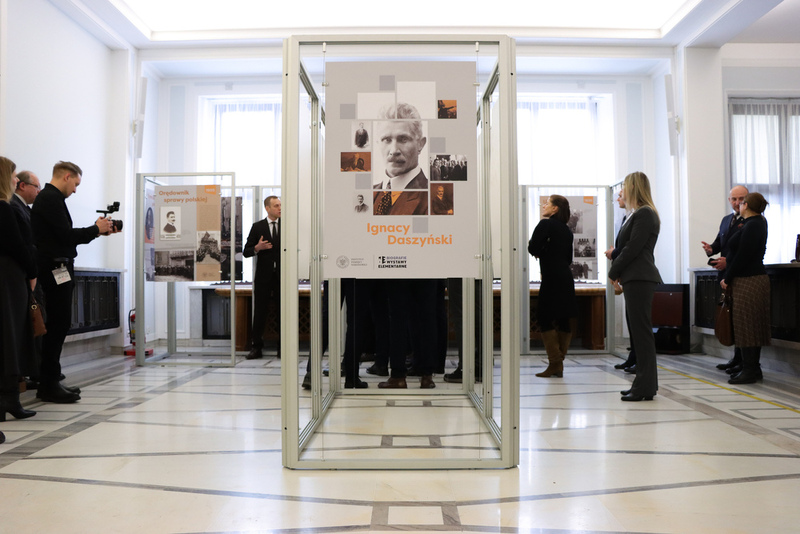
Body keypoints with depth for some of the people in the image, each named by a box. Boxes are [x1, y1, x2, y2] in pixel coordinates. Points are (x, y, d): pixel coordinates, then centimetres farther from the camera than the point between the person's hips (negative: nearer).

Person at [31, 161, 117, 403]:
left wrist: (96, 229, 12)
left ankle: (50, 382, 17)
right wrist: (96, 229, -5)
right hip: (56, 268, -10)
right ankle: (49, 385, -2)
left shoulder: (49, 198, 20)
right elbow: (66, 235, -18)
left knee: (58, 324, 11)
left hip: (57, 269, 10)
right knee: (58, 324, -7)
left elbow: (63, 235, 18)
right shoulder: (51, 199, -11)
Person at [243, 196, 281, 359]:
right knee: (259, 312, 2)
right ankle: (257, 347, 10)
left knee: (283, 312, 3)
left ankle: (282, 348, 11)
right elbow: (246, 252, 5)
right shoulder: (257, 227, 6)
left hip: (282, 276, 0)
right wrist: (257, 248, -14)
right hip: (263, 276, 0)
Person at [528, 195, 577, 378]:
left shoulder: (546, 224, -7)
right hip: (566, 278, 8)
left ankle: (555, 364, -4)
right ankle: (558, 365, 13)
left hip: (552, 278, -8)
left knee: (544, 318, -3)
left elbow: (533, 248, -13)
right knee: (563, 321, 8)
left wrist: (540, 251, 7)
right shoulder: (566, 229, 17)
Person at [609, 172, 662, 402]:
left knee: (642, 331, -7)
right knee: (639, 332, 12)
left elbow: (633, 248, -17)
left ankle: (645, 387, -2)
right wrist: (618, 274, 8)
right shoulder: (636, 214, 19)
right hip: (634, 279, 10)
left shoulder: (645, 214, -11)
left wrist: (613, 272, -7)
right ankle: (644, 384, 19)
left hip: (640, 279, -10)